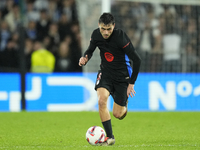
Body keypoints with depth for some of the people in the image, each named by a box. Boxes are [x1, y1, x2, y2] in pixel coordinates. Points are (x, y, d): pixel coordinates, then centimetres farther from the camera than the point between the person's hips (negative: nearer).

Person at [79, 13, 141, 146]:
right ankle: (110, 137, -13)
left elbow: (137, 60, -21)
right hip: (105, 72, 3)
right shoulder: (96, 35, -10)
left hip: (123, 75, -3)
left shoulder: (120, 37, -25)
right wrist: (85, 58, -14)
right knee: (102, 101, -23)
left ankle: (124, 102, 38)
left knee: (118, 114, 0)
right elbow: (90, 49, 11)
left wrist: (131, 83, -18)